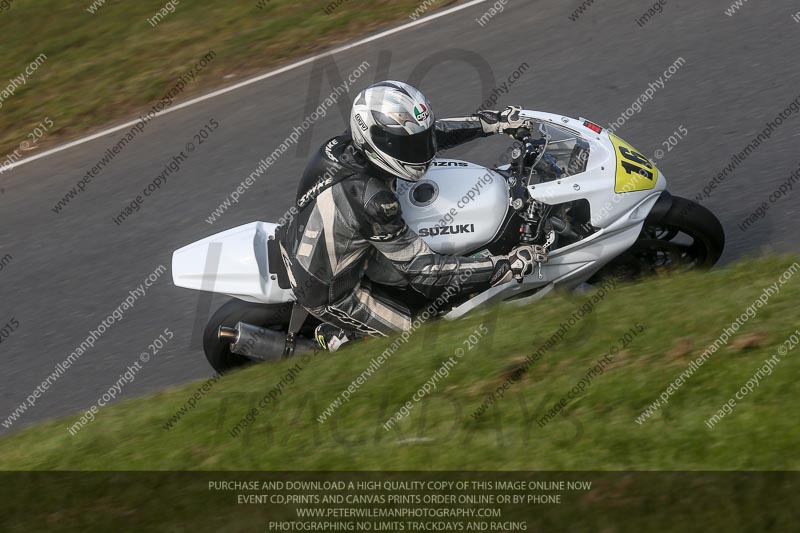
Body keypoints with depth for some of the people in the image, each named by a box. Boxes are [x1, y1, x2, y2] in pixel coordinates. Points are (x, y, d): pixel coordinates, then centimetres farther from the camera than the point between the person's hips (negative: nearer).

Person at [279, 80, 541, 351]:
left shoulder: (349, 144, -16)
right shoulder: (371, 201, -38)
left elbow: (422, 132, 2)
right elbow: (423, 270, -31)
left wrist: (492, 122, 1)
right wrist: (507, 266, -30)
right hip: (328, 294, -8)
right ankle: (340, 337, 6)